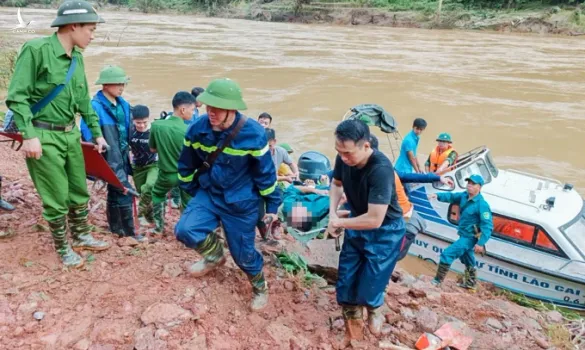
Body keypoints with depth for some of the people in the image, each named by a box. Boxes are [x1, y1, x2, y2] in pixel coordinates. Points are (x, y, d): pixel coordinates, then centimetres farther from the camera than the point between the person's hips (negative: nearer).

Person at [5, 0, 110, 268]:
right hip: (43, 136, -7)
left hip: (70, 134, 7)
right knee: (57, 198, 3)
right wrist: (29, 135, -22)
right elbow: (17, 97, -16)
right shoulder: (36, 49, -15)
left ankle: (81, 237, 35)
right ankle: (63, 249, 21)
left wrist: (97, 133, 18)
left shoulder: (77, 57, 7)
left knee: (79, 190, 16)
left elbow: (83, 100, 17)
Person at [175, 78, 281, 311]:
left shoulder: (253, 134, -23)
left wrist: (272, 205, -3)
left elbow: (266, 173, -11)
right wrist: (190, 191, 14)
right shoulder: (198, 129, -13)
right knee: (185, 230, -18)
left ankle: (260, 287, 39)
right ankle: (215, 255, 16)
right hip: (208, 194, 4)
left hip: (241, 203, -3)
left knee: (243, 253, 6)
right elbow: (187, 165, 5)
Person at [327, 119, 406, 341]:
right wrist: (332, 213, -10)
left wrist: (339, 223, -20)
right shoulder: (344, 158, -17)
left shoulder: (381, 170, -35)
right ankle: (353, 324, 37)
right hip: (356, 226, 6)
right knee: (345, 284, 10)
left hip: (384, 233, -5)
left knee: (368, 289, 2)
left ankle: (374, 311, 38)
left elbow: (375, 220, -34)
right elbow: (336, 184, 7)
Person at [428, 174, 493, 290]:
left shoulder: (482, 204, -24)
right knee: (468, 261, 25)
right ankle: (470, 283, 44)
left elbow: (487, 226, -26)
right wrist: (438, 195, -21)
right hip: (464, 235, 9)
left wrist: (481, 243, -31)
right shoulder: (464, 195, -2)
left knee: (447, 254, -12)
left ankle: (437, 281, -3)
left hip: (470, 237, -9)